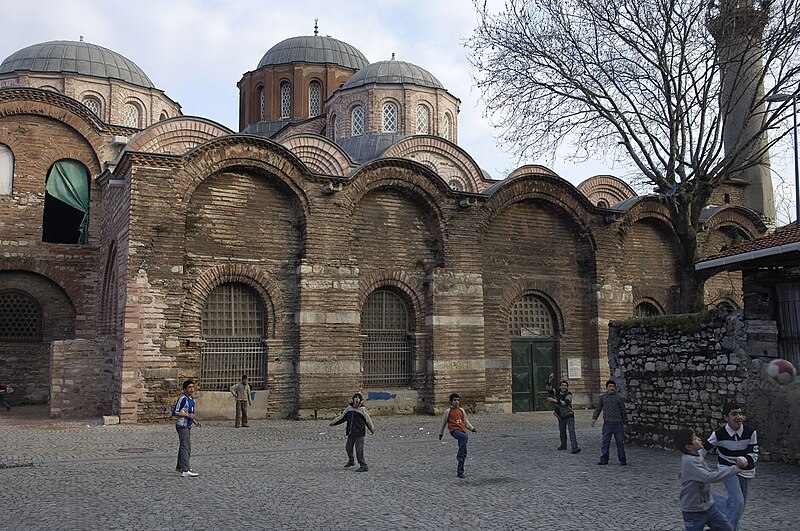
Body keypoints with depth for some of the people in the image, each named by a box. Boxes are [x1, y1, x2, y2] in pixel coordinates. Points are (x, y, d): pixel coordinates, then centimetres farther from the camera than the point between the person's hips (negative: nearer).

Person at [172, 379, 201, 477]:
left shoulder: (192, 400, 12)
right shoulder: (183, 399, -16)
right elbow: (175, 412, -19)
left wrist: (195, 421, 13)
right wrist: (188, 415, -22)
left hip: (188, 426, 10)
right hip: (182, 426, -10)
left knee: (183, 447, 17)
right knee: (186, 447, -13)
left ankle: (179, 467, 28)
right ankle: (185, 471, -16)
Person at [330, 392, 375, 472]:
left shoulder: (362, 409, -8)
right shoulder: (349, 408, 6)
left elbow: (368, 420, 0)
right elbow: (342, 416, 16)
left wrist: (372, 429, 7)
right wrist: (334, 422, 17)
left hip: (359, 433, -6)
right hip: (351, 433, 6)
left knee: (359, 450, -10)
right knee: (348, 447, 13)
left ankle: (363, 466, -3)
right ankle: (351, 461, 37)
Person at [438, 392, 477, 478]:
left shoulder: (461, 411, 18)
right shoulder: (448, 412, 8)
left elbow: (466, 422, 26)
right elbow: (443, 423, 16)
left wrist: (472, 428, 13)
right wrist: (441, 434, 21)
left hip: (462, 430, 5)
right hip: (454, 430, -5)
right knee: (464, 437, -37)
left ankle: (460, 472, 4)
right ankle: (459, 455, -32)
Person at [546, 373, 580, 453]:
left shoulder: (569, 395, -13)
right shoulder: (556, 393, -2)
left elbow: (565, 403, -28)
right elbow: (549, 390, -20)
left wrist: (554, 401, -39)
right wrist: (550, 380, -37)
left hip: (569, 415, -5)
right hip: (561, 416, 5)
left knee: (572, 431, -15)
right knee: (562, 432, 17)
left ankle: (574, 447, -22)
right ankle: (563, 445, 34)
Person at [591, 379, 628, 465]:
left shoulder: (619, 398, 6)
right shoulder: (603, 397, 8)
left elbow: (623, 411, 9)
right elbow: (598, 409, 11)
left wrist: (625, 423, 8)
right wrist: (594, 418, -1)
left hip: (618, 423, -1)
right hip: (607, 423, 1)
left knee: (620, 442, 4)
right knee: (605, 442, 1)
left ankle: (622, 460, 12)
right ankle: (604, 459, 6)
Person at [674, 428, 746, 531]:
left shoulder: (698, 455, 2)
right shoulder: (689, 462, -27)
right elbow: (710, 477, -37)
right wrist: (736, 468, -34)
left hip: (708, 506, 8)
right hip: (693, 512, -8)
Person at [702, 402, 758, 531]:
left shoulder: (750, 432, -17)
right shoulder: (719, 434, -20)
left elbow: (754, 454, -11)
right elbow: (704, 449, -9)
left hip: (745, 471, 3)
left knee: (741, 503, 11)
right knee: (738, 501, -16)